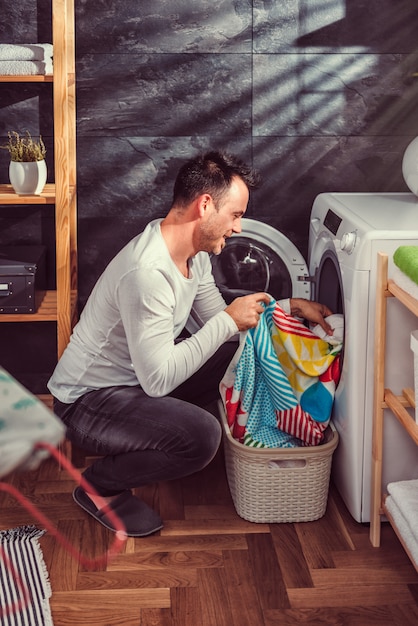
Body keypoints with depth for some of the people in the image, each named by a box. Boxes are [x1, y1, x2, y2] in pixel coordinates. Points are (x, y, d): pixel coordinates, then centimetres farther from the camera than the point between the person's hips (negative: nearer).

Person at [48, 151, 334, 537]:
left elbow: (220, 323, 13)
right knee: (202, 435, -29)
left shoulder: (195, 254, -1)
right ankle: (99, 487, -3)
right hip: (87, 400, -10)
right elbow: (159, 380, -33)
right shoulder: (147, 273, -32)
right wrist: (229, 320, -27)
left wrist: (291, 307, 5)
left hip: (137, 375, 10)